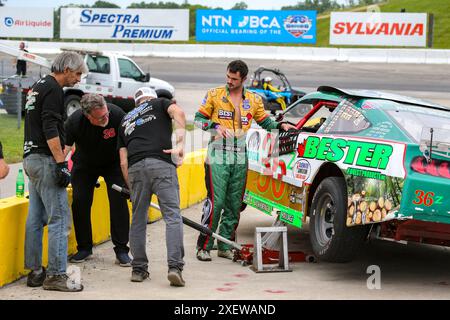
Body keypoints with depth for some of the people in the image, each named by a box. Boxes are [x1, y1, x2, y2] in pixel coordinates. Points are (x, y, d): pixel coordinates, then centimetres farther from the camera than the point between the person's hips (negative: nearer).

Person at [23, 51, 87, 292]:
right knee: (60, 218, -9)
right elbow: (50, 130, -21)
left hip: (31, 157, 10)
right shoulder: (53, 89, -12)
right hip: (46, 159, -10)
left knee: (35, 218, 11)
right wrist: (61, 163, -23)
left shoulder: (38, 87, 19)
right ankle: (56, 275, -11)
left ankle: (35, 272, 14)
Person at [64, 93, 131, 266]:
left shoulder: (117, 115, -32)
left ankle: (121, 250, -5)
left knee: (119, 201, -13)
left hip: (113, 163, -1)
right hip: (84, 164, 1)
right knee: (80, 202, -8)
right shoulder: (74, 121, -31)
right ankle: (84, 247, 10)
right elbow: (64, 149, -26)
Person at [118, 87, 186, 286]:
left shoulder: (125, 121, 31)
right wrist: (180, 143, -10)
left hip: (135, 168, 4)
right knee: (172, 216, -5)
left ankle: (139, 269, 17)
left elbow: (123, 161, 22)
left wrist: (131, 188, 26)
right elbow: (178, 112, -4)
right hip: (162, 165, -4)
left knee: (138, 219, 14)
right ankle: (175, 267, -17)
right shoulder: (159, 103, 22)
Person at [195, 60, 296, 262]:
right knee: (216, 202, -12)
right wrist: (215, 126, -12)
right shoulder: (214, 95, 3)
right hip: (217, 156, -4)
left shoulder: (254, 100, 11)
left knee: (234, 204, 6)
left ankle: (225, 246, 15)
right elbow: (199, 118, 6)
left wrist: (281, 126, 4)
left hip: (240, 159, 4)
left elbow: (265, 122, 22)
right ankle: (204, 247, -8)